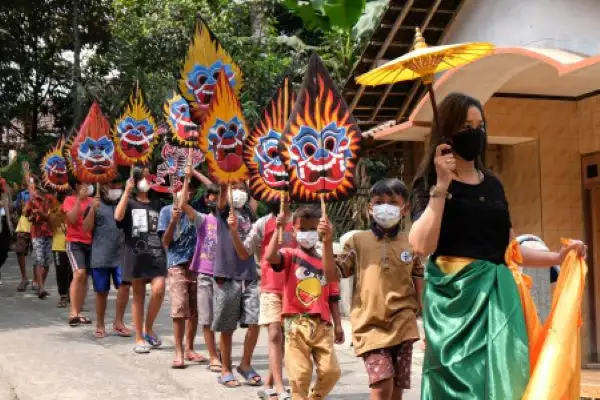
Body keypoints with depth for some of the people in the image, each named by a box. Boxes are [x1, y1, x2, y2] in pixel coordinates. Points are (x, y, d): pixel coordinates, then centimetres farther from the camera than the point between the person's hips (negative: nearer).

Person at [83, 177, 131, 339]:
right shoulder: (96, 205, 4)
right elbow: (86, 228, -4)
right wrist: (92, 209, -17)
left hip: (121, 254, 2)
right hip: (100, 257, -1)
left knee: (125, 285, -12)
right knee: (101, 292, 5)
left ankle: (118, 322, 0)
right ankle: (100, 326, 19)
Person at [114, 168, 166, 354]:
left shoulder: (157, 205, 18)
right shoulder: (129, 203, 8)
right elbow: (118, 216, -15)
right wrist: (127, 191, -15)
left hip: (156, 253, 2)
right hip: (136, 253, -2)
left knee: (159, 289, -17)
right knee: (138, 296, 3)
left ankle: (149, 328, 4)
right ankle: (139, 338, 11)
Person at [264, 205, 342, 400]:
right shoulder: (290, 255, 2)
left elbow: (332, 298, 14)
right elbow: (270, 257, -22)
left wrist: (337, 324, 8)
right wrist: (278, 230, -21)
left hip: (322, 325, 4)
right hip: (296, 323, -4)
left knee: (331, 371, 0)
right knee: (300, 375, -3)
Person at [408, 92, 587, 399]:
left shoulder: (493, 185, 16)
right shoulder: (429, 183, -1)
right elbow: (422, 245, -17)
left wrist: (557, 257, 11)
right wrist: (441, 186, -16)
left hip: (498, 295, 5)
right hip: (455, 295, -5)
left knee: (502, 375, 3)